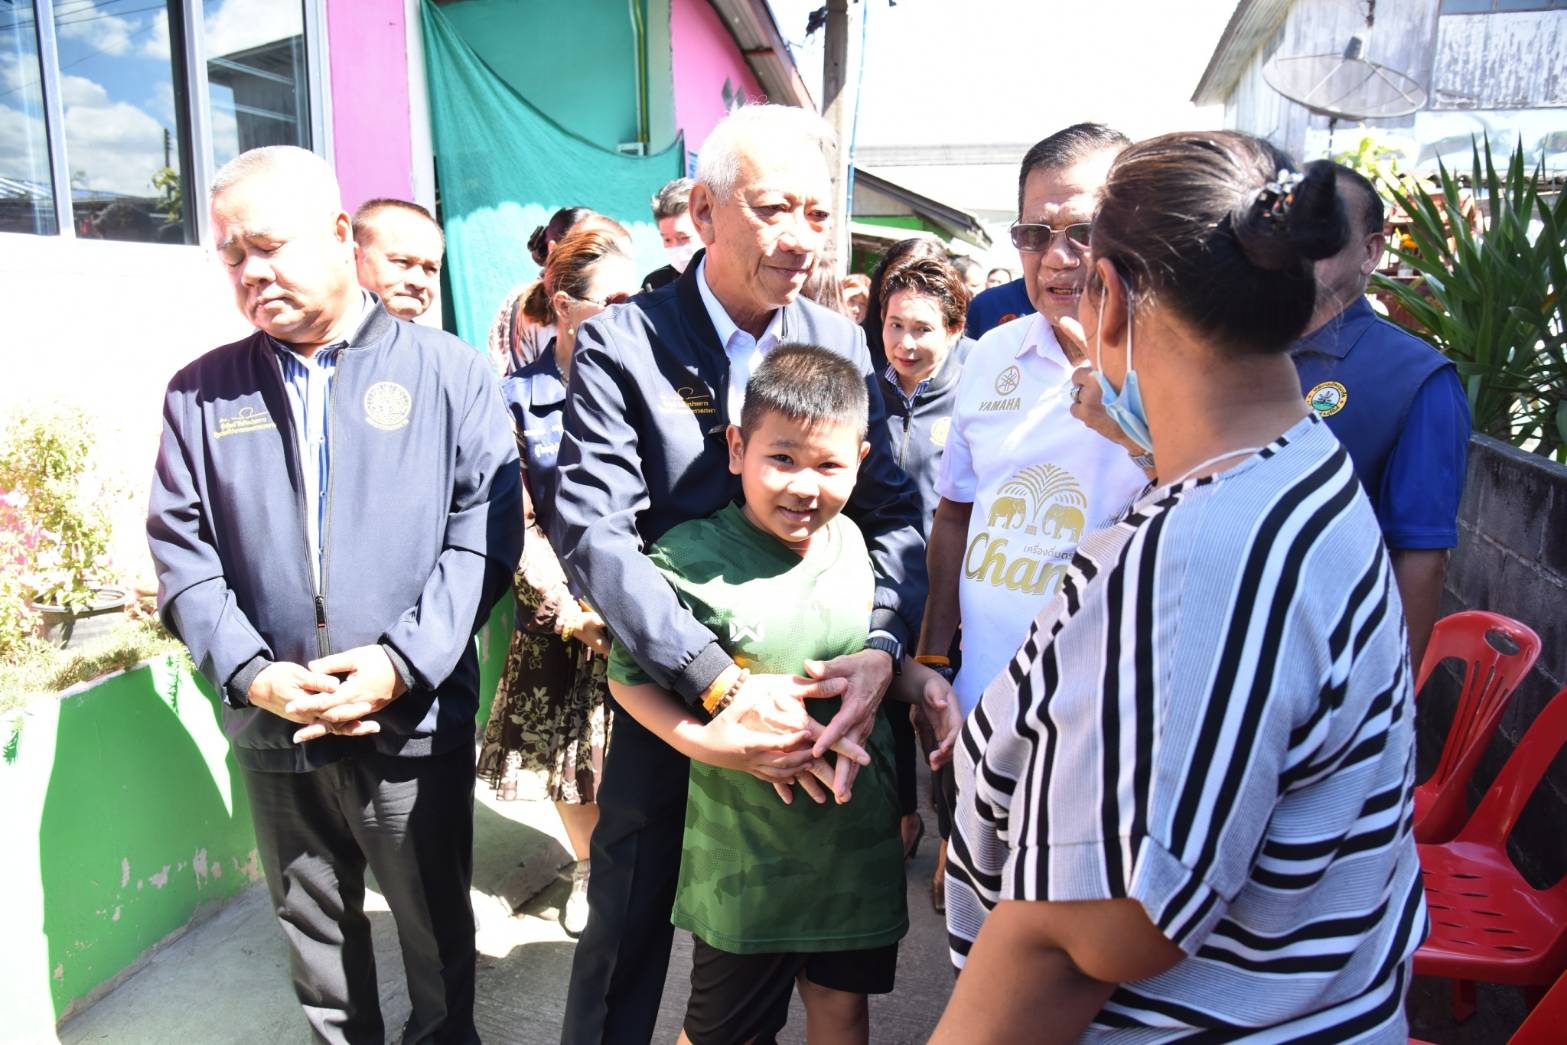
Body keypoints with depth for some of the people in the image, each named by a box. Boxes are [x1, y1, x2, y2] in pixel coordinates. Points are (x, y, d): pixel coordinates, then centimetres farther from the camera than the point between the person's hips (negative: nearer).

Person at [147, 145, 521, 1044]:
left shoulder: (449, 373, -2)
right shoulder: (202, 393, 6)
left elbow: (486, 531, -8)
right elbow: (181, 551, 3)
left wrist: (401, 664, -17)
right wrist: (251, 674, -12)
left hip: (415, 722, -2)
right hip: (273, 732, 3)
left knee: (436, 931, 14)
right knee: (313, 934, 19)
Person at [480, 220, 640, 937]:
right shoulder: (515, 399, -3)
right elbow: (517, 525, -5)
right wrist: (570, 611, -13)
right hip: (561, 615, 0)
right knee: (567, 757, 12)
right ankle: (590, 870, 38)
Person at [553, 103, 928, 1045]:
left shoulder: (842, 345, 0)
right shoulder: (621, 343, -12)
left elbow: (894, 514, -4)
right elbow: (595, 531, -22)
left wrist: (882, 649, -23)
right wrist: (721, 682, -31)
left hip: (807, 697, 4)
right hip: (666, 695, -3)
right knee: (628, 928, 14)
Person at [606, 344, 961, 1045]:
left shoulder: (847, 541, -3)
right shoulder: (690, 561, -19)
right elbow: (629, 675, -9)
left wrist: (920, 681, -6)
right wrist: (699, 738, -23)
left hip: (862, 838, 5)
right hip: (748, 853, -4)